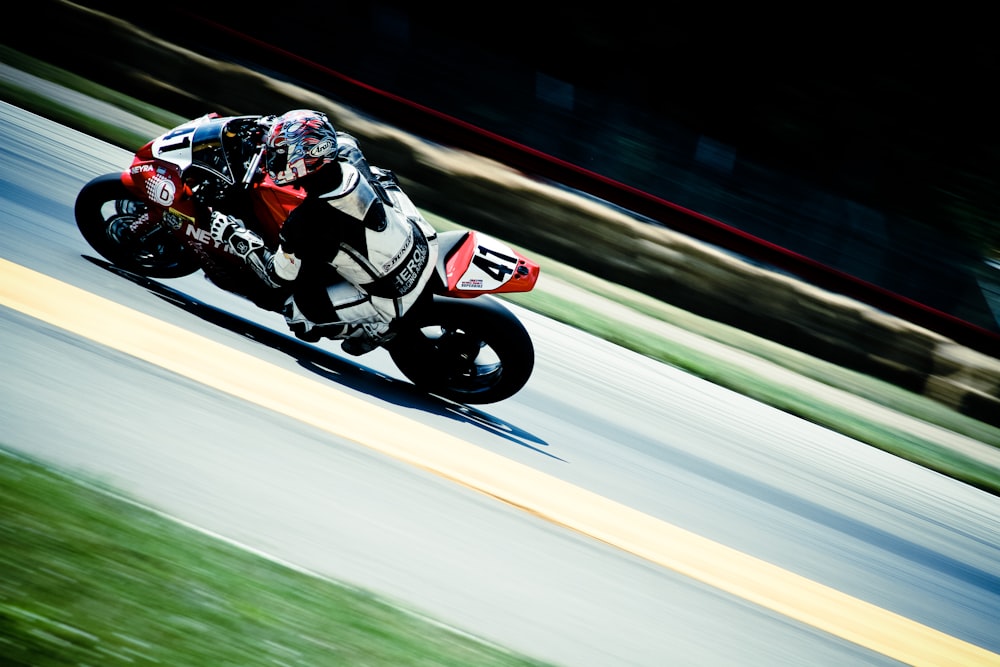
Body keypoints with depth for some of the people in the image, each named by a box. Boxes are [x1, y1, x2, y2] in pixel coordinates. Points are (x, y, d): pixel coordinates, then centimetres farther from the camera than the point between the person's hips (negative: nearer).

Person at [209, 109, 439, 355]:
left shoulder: (309, 221, -28)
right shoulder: (349, 158, -12)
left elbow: (278, 277, -11)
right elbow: (341, 139, 17)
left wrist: (234, 235, -4)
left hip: (394, 300, -6)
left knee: (297, 311, 0)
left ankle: (377, 328, 8)